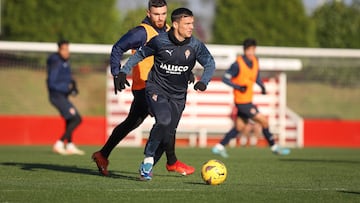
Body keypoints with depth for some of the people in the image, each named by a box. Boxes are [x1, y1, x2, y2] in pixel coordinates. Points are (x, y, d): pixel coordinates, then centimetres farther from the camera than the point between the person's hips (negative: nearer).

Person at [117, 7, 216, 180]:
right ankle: (148, 158, -12)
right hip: (156, 89, -3)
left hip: (178, 96, 3)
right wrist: (124, 71, -2)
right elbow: (140, 54, 6)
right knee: (164, 121, -29)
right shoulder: (160, 41, -9)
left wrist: (203, 82, -29)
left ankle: (146, 167, 20)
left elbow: (209, 64, -10)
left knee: (168, 135, 0)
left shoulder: (195, 45, -5)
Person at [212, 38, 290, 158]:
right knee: (263, 121, -5)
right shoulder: (238, 64, -17)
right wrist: (238, 87, -26)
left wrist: (262, 86, 5)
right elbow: (225, 78, -13)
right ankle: (274, 147, 8)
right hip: (242, 101, -8)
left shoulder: (255, 61, 6)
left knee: (239, 127, 12)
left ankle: (220, 147, 19)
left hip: (248, 100, 8)